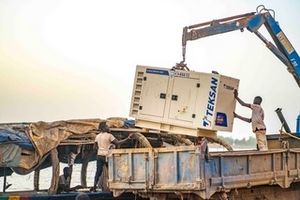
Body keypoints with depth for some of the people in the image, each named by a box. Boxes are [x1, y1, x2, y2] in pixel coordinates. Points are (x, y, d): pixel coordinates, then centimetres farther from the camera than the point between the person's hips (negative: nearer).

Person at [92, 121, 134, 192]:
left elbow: (94, 147, 13)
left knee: (98, 172, 7)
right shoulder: (109, 135, -10)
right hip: (106, 156, -5)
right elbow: (118, 143, -16)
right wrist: (128, 138, -16)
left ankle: (94, 188, 3)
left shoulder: (97, 136, 8)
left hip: (99, 155, 5)